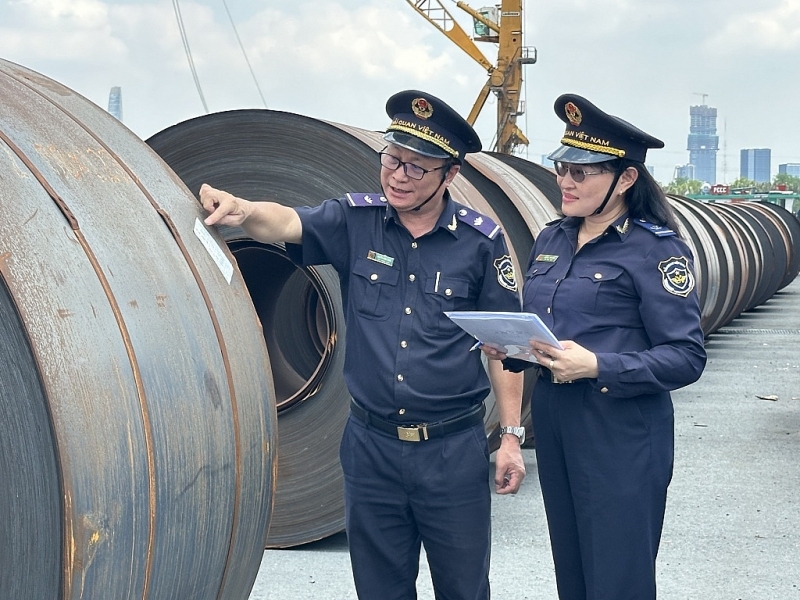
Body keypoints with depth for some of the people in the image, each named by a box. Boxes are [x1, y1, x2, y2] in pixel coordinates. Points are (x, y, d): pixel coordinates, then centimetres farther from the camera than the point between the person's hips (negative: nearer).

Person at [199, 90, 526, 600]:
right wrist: (244, 211, -41)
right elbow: (287, 222, -19)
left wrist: (512, 434, -3)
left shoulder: (481, 241, -5)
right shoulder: (356, 222, -1)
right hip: (371, 445, 2)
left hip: (454, 449, -1)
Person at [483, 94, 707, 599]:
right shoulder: (552, 239, 10)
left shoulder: (657, 249, -11)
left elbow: (687, 358, -14)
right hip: (553, 423, 7)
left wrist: (597, 367, -25)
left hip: (621, 438, -7)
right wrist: (508, 349, -4)